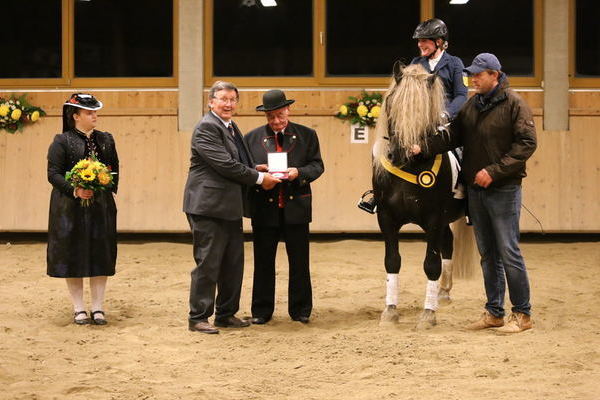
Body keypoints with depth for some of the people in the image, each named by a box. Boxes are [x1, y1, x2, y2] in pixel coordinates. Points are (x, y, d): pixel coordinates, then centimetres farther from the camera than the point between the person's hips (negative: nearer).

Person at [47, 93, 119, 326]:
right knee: (73, 257, 0)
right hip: (71, 209, -4)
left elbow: (115, 168, 18)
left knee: (101, 257, 2)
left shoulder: (106, 140, 12)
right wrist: (74, 191, -21)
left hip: (101, 207, 4)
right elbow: (53, 173, -8)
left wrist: (110, 188, 2)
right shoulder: (62, 141, -4)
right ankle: (79, 309, 9)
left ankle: (98, 308, 10)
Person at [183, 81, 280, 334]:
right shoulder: (206, 128, -13)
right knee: (208, 263, -5)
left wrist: (257, 171, 5)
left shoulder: (231, 128, 18)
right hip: (209, 206, -9)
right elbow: (225, 164, -19)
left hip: (230, 207, 9)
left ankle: (226, 314, 22)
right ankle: (198, 318, 1)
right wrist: (259, 178, -13)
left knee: (233, 264, 13)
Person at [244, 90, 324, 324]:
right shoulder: (252, 138, 7)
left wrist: (299, 172, -17)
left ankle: (300, 310, 14)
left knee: (299, 261, 4)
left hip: (296, 207, 0)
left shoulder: (307, 135, 5)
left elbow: (317, 166, 2)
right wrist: (257, 171, -13)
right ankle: (261, 311, 13)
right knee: (263, 261, 5)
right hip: (264, 207, 0)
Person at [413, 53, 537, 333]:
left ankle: (522, 314, 5)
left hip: (503, 189, -7)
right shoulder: (471, 106, 9)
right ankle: (494, 312, 21)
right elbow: (453, 136, 6)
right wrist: (424, 148, -11)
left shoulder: (513, 104, -10)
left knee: (508, 252, -4)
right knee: (487, 254, 12)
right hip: (475, 188, 7)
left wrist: (494, 171, -21)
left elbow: (527, 143, -16)